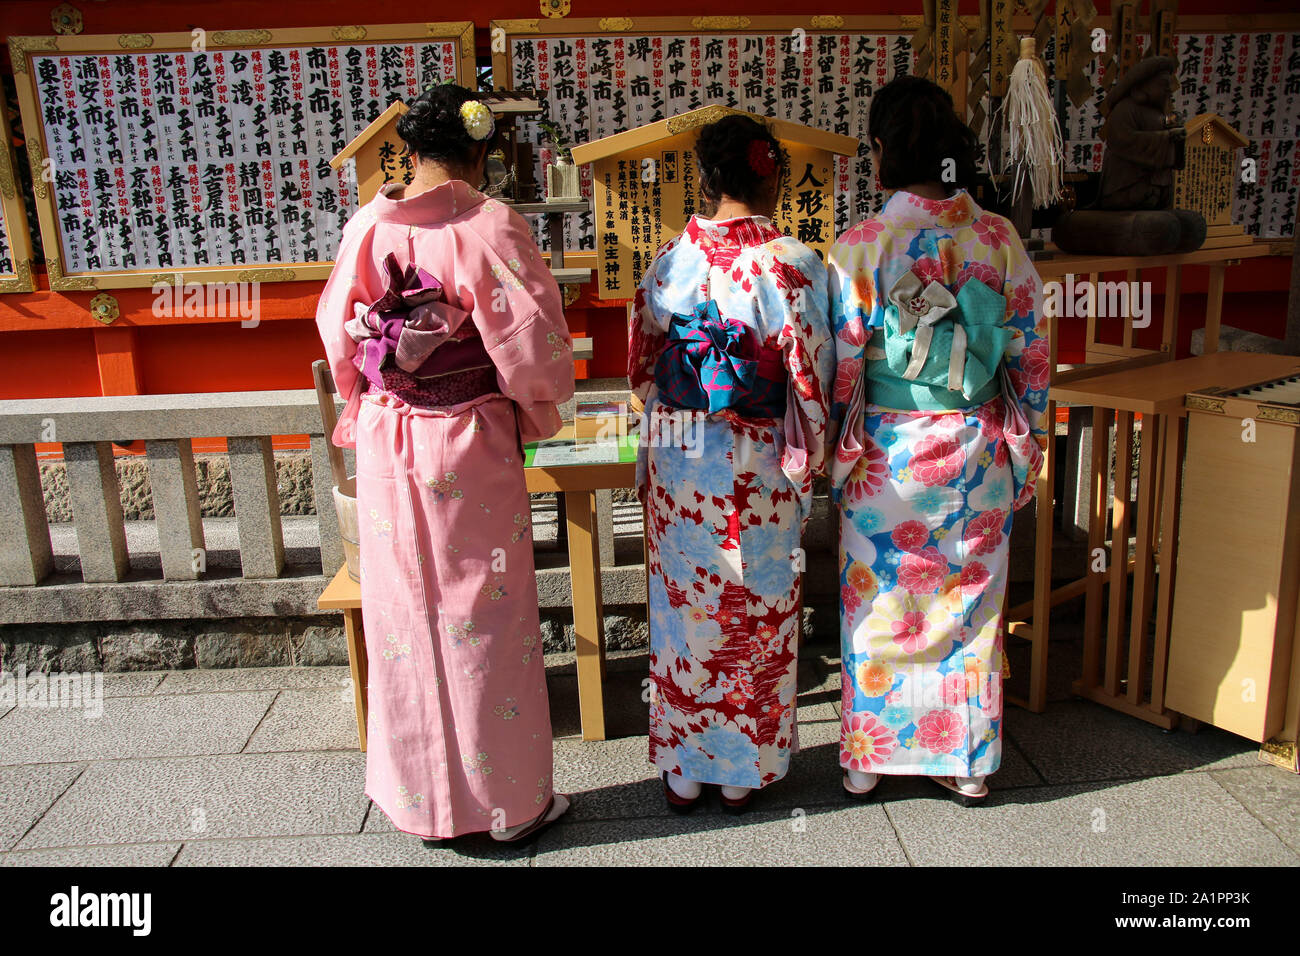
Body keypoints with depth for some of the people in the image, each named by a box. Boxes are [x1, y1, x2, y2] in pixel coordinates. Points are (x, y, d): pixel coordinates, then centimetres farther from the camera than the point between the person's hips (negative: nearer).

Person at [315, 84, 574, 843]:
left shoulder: (365, 227, 0)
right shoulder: (490, 227, -12)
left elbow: (339, 334, 9)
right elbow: (532, 343, -13)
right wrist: (538, 412, 6)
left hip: (386, 445, 4)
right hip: (471, 445, -4)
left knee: (408, 615, 13)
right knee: (485, 619, 7)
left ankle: (426, 803, 27)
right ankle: (510, 801, 21)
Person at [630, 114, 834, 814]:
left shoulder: (670, 260, -2)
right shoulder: (793, 263, -11)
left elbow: (641, 364, 4)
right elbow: (812, 376, -10)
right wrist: (809, 458, 4)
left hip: (676, 466, 2)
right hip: (758, 471, -2)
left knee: (683, 610, 14)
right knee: (756, 617, 13)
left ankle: (683, 770, 27)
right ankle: (746, 772, 27)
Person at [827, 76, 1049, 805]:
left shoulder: (860, 247, -13)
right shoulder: (1001, 239, -3)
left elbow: (840, 371, -12)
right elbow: (1031, 359, 2)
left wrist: (832, 457, 0)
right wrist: (1026, 451, 12)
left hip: (884, 459, -2)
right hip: (976, 456, 3)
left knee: (878, 607, 12)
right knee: (971, 604, 15)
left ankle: (866, 759, 27)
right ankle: (969, 761, 29)